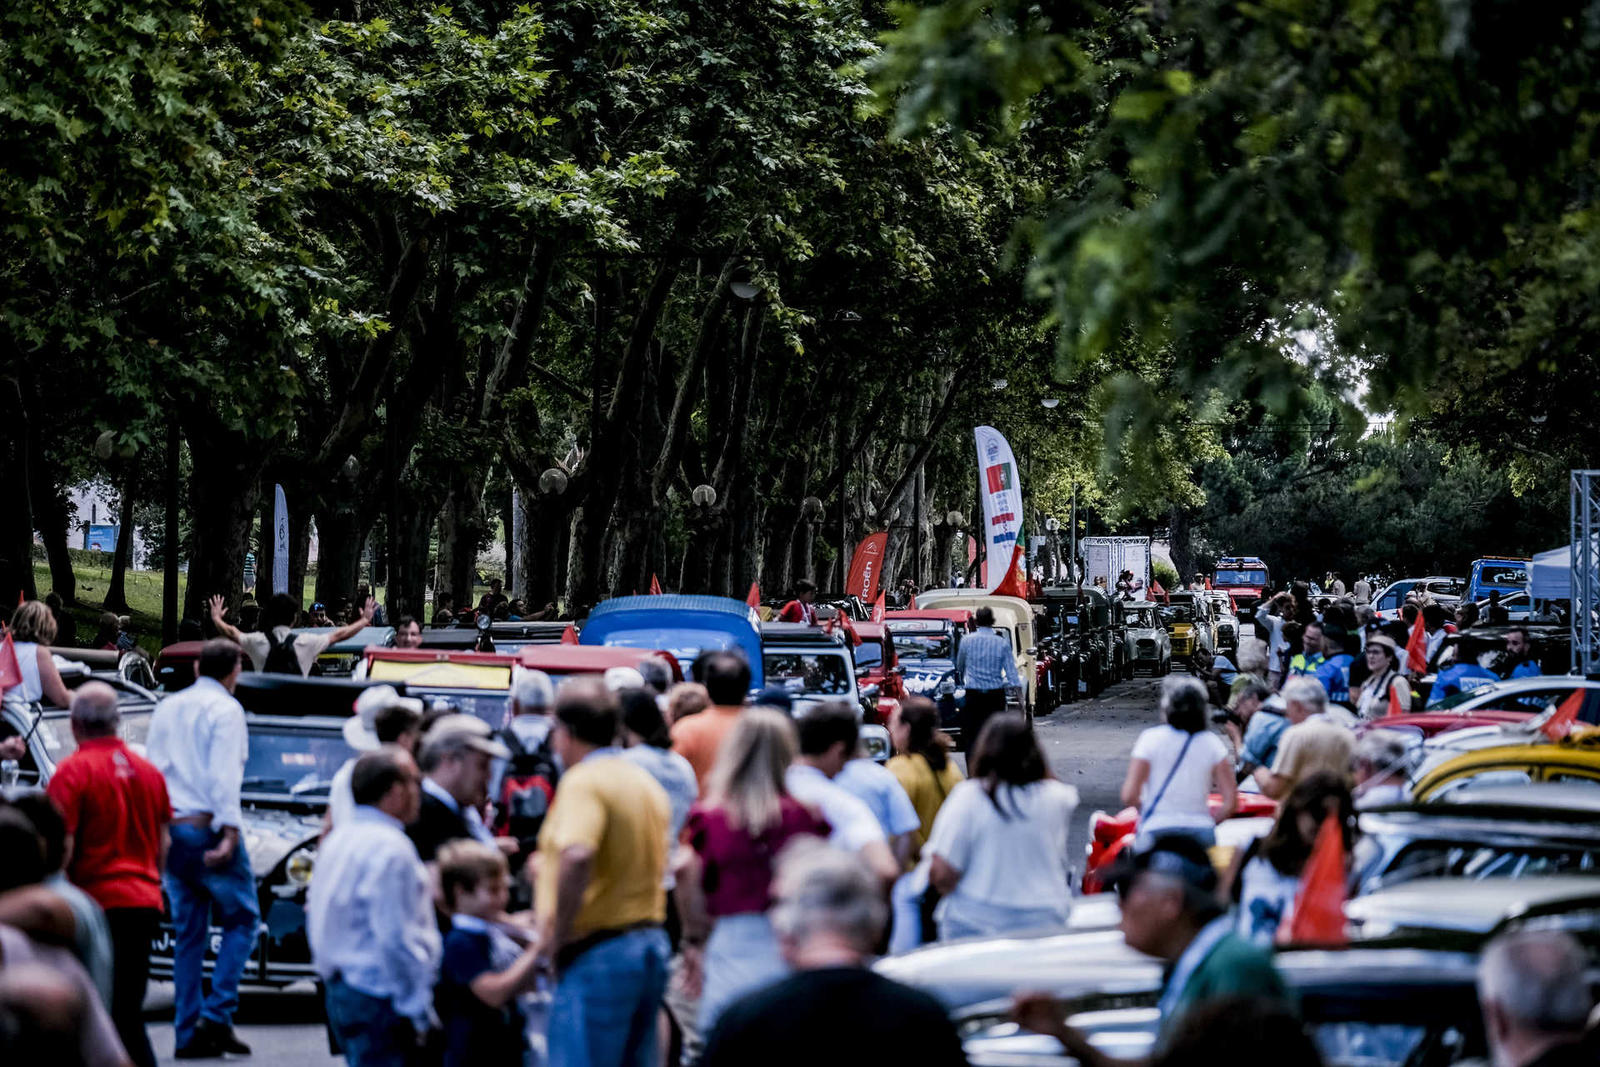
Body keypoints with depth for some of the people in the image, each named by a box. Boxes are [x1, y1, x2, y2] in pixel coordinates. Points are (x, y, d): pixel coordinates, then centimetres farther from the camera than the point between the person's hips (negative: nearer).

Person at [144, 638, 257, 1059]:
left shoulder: (167, 707, 16)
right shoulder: (225, 709, -5)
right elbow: (224, 775, -15)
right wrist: (229, 831, -19)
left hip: (170, 830, 7)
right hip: (207, 828, -7)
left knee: (188, 930, 10)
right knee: (241, 918, 2)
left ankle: (188, 1032, 6)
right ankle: (217, 1015, -10)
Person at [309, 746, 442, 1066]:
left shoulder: (338, 838, 13)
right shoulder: (390, 848, -17)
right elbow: (397, 940, -21)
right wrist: (419, 1014, -16)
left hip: (340, 990, 10)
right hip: (379, 999, -10)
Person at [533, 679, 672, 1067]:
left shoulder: (583, 781, -13)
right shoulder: (647, 783, 16)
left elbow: (577, 856, -31)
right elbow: (675, 865, 23)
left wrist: (557, 933, -21)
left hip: (597, 951, -9)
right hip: (651, 944, 9)